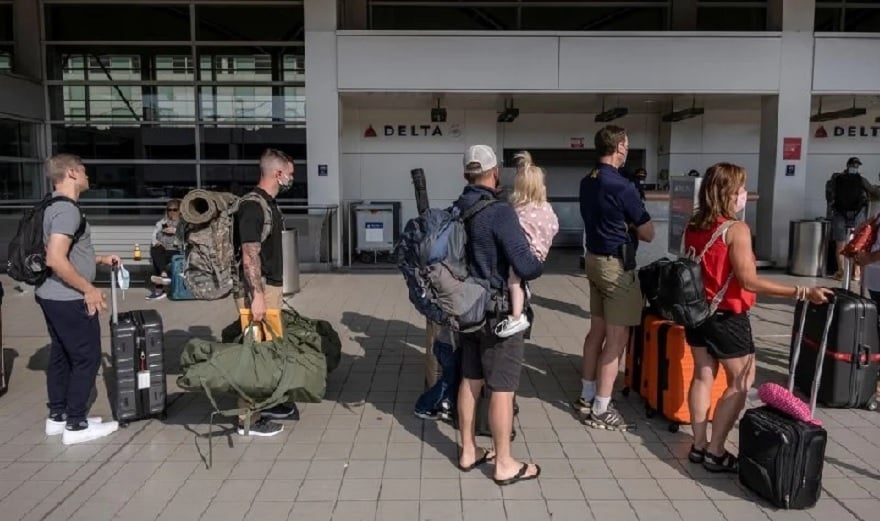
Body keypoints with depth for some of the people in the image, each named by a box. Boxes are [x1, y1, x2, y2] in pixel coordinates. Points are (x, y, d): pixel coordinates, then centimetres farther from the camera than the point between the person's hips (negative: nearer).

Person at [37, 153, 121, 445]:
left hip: (53, 297, 10)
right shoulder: (67, 209, -20)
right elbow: (55, 260, -28)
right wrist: (89, 289, -21)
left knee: (61, 356, 17)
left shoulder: (55, 207, 13)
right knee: (86, 358, -1)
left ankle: (57, 417, 27)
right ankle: (76, 425, 7)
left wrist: (100, 260, 19)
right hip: (69, 300, -10)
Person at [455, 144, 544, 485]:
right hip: (499, 311, -7)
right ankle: (504, 465, 15)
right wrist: (539, 265, -3)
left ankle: (468, 451, 30)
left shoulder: (455, 211, 2)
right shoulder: (500, 212, -20)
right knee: (502, 388, 3)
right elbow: (525, 267, -24)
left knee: (470, 380, 17)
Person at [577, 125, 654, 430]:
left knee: (597, 331, 16)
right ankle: (600, 410, 4)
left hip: (594, 258, 9)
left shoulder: (587, 183, 7)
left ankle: (587, 396, 26)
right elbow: (648, 234, -12)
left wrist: (623, 224, 4)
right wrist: (632, 225, 5)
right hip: (617, 265, -9)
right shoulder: (621, 187, -19)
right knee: (616, 339, -2)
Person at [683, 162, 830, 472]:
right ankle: (715, 452, 9)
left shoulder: (693, 227, 2)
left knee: (703, 376, 14)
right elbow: (750, 282, -24)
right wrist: (801, 293, -24)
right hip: (727, 318, -7)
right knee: (741, 383, 7)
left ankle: (699, 446, 21)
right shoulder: (736, 229, -19)